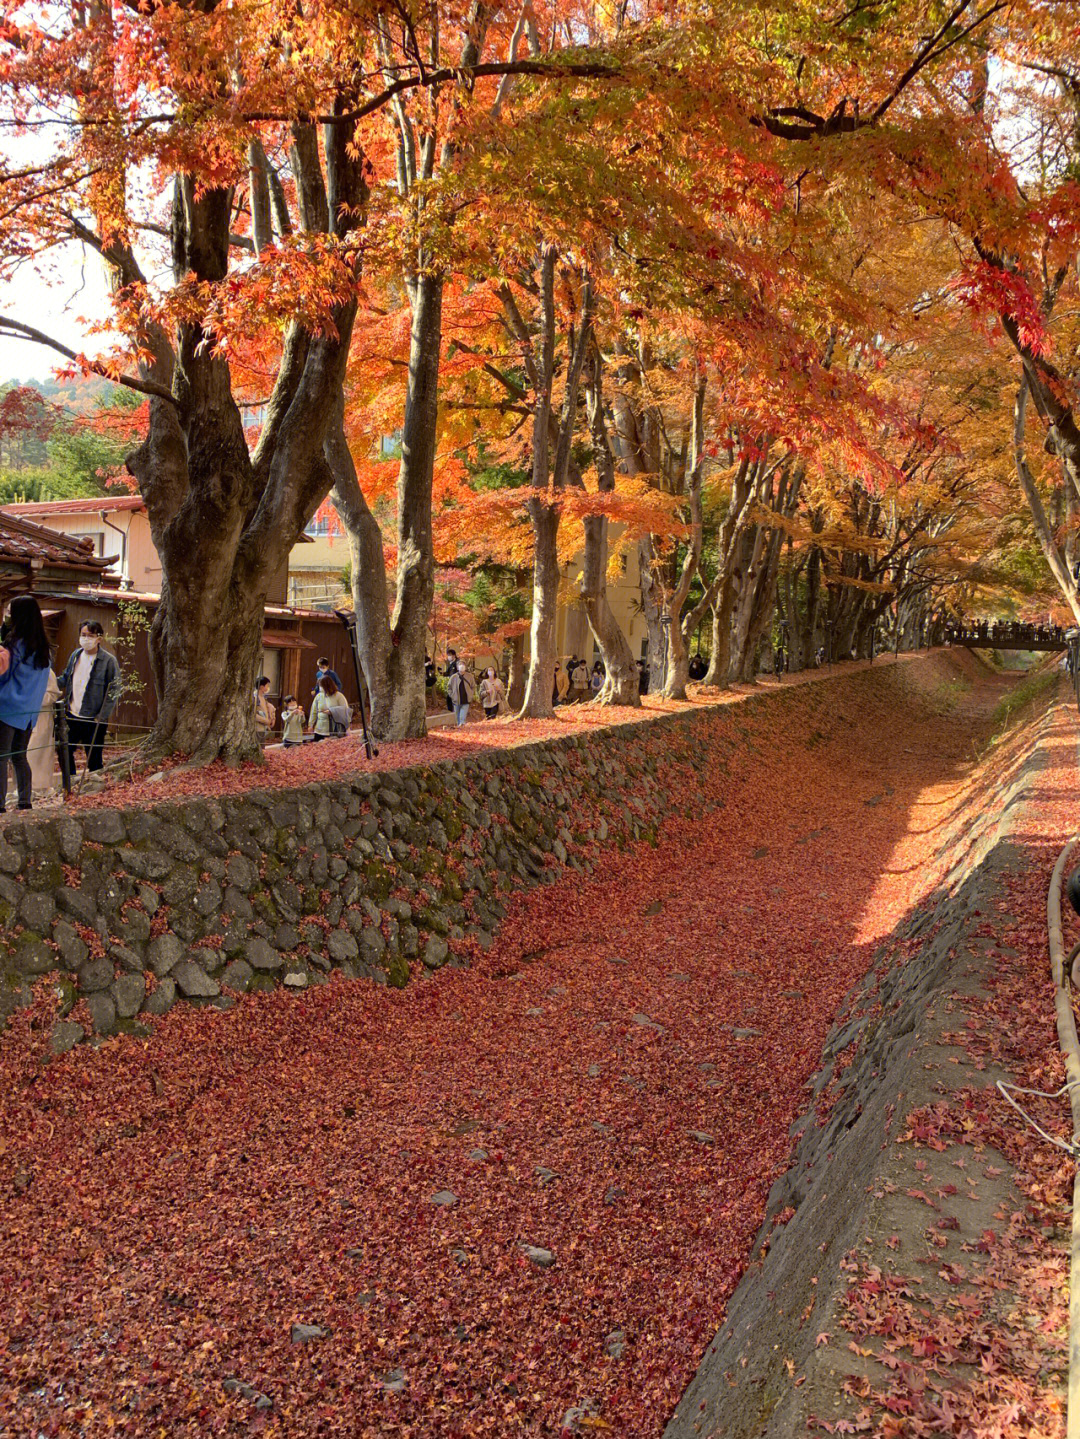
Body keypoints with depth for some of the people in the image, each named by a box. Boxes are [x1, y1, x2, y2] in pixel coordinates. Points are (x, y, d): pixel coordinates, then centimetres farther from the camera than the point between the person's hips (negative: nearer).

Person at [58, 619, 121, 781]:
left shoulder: (109, 661, -10)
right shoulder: (75, 655, 7)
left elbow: (114, 691, -11)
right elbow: (65, 678, 21)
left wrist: (102, 716, -17)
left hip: (93, 719, -6)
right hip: (72, 715, 6)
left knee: (93, 757, 3)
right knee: (65, 750, 14)